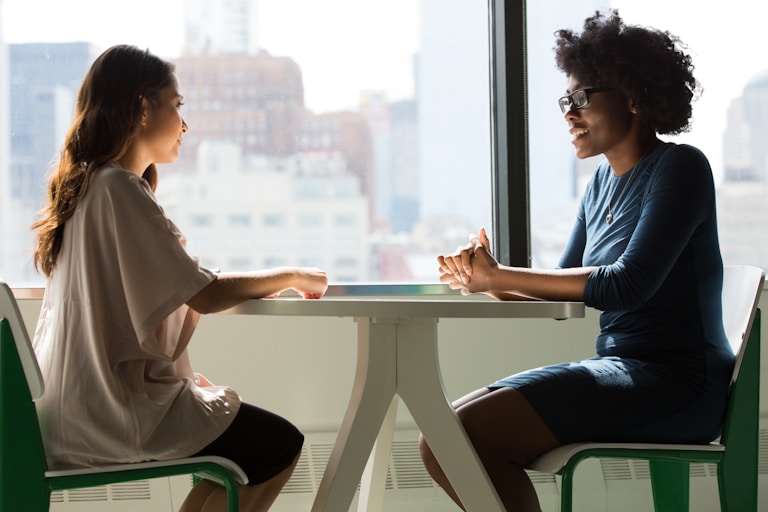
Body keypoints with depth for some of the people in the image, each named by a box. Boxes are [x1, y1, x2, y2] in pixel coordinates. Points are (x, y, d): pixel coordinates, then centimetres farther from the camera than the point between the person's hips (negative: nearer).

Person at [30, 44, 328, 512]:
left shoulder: (86, 183, 13)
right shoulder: (119, 188, -17)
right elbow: (204, 295, -19)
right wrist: (291, 276, -4)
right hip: (115, 410, -10)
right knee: (282, 445, -1)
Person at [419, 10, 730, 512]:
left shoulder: (680, 168, -8)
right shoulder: (604, 182, 17)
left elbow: (628, 285, -20)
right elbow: (564, 291, 15)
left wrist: (498, 276, -16)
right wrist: (488, 279, -6)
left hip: (675, 383, -8)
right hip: (619, 370, 9)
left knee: (469, 432, -24)